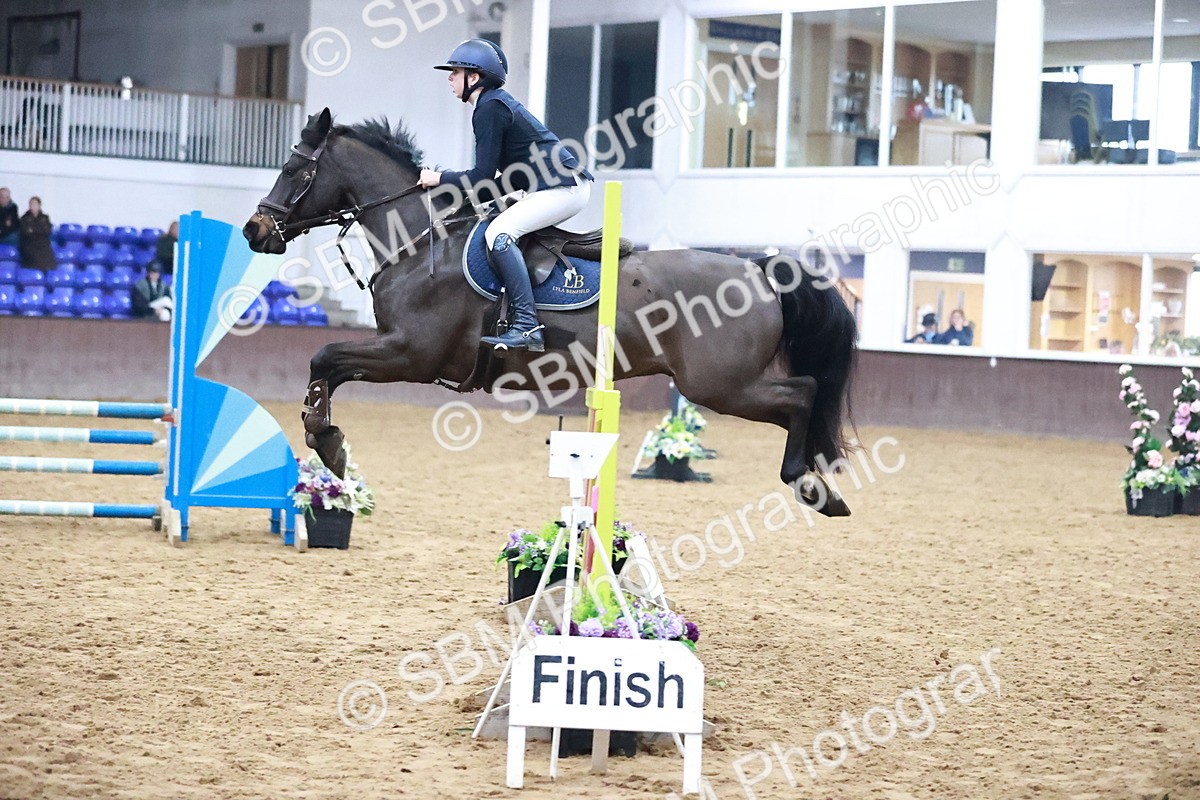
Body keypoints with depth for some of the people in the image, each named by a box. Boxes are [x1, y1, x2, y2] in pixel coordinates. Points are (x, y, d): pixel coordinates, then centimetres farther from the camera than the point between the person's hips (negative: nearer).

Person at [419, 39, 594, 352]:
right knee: (501, 228, 21)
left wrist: (439, 180, -4)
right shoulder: (499, 103, 20)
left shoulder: (489, 108, -11)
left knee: (498, 232, -23)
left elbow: (484, 176, -15)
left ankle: (526, 326, -31)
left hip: (564, 188, -11)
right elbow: (508, 177, 22)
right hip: (569, 187, 11)